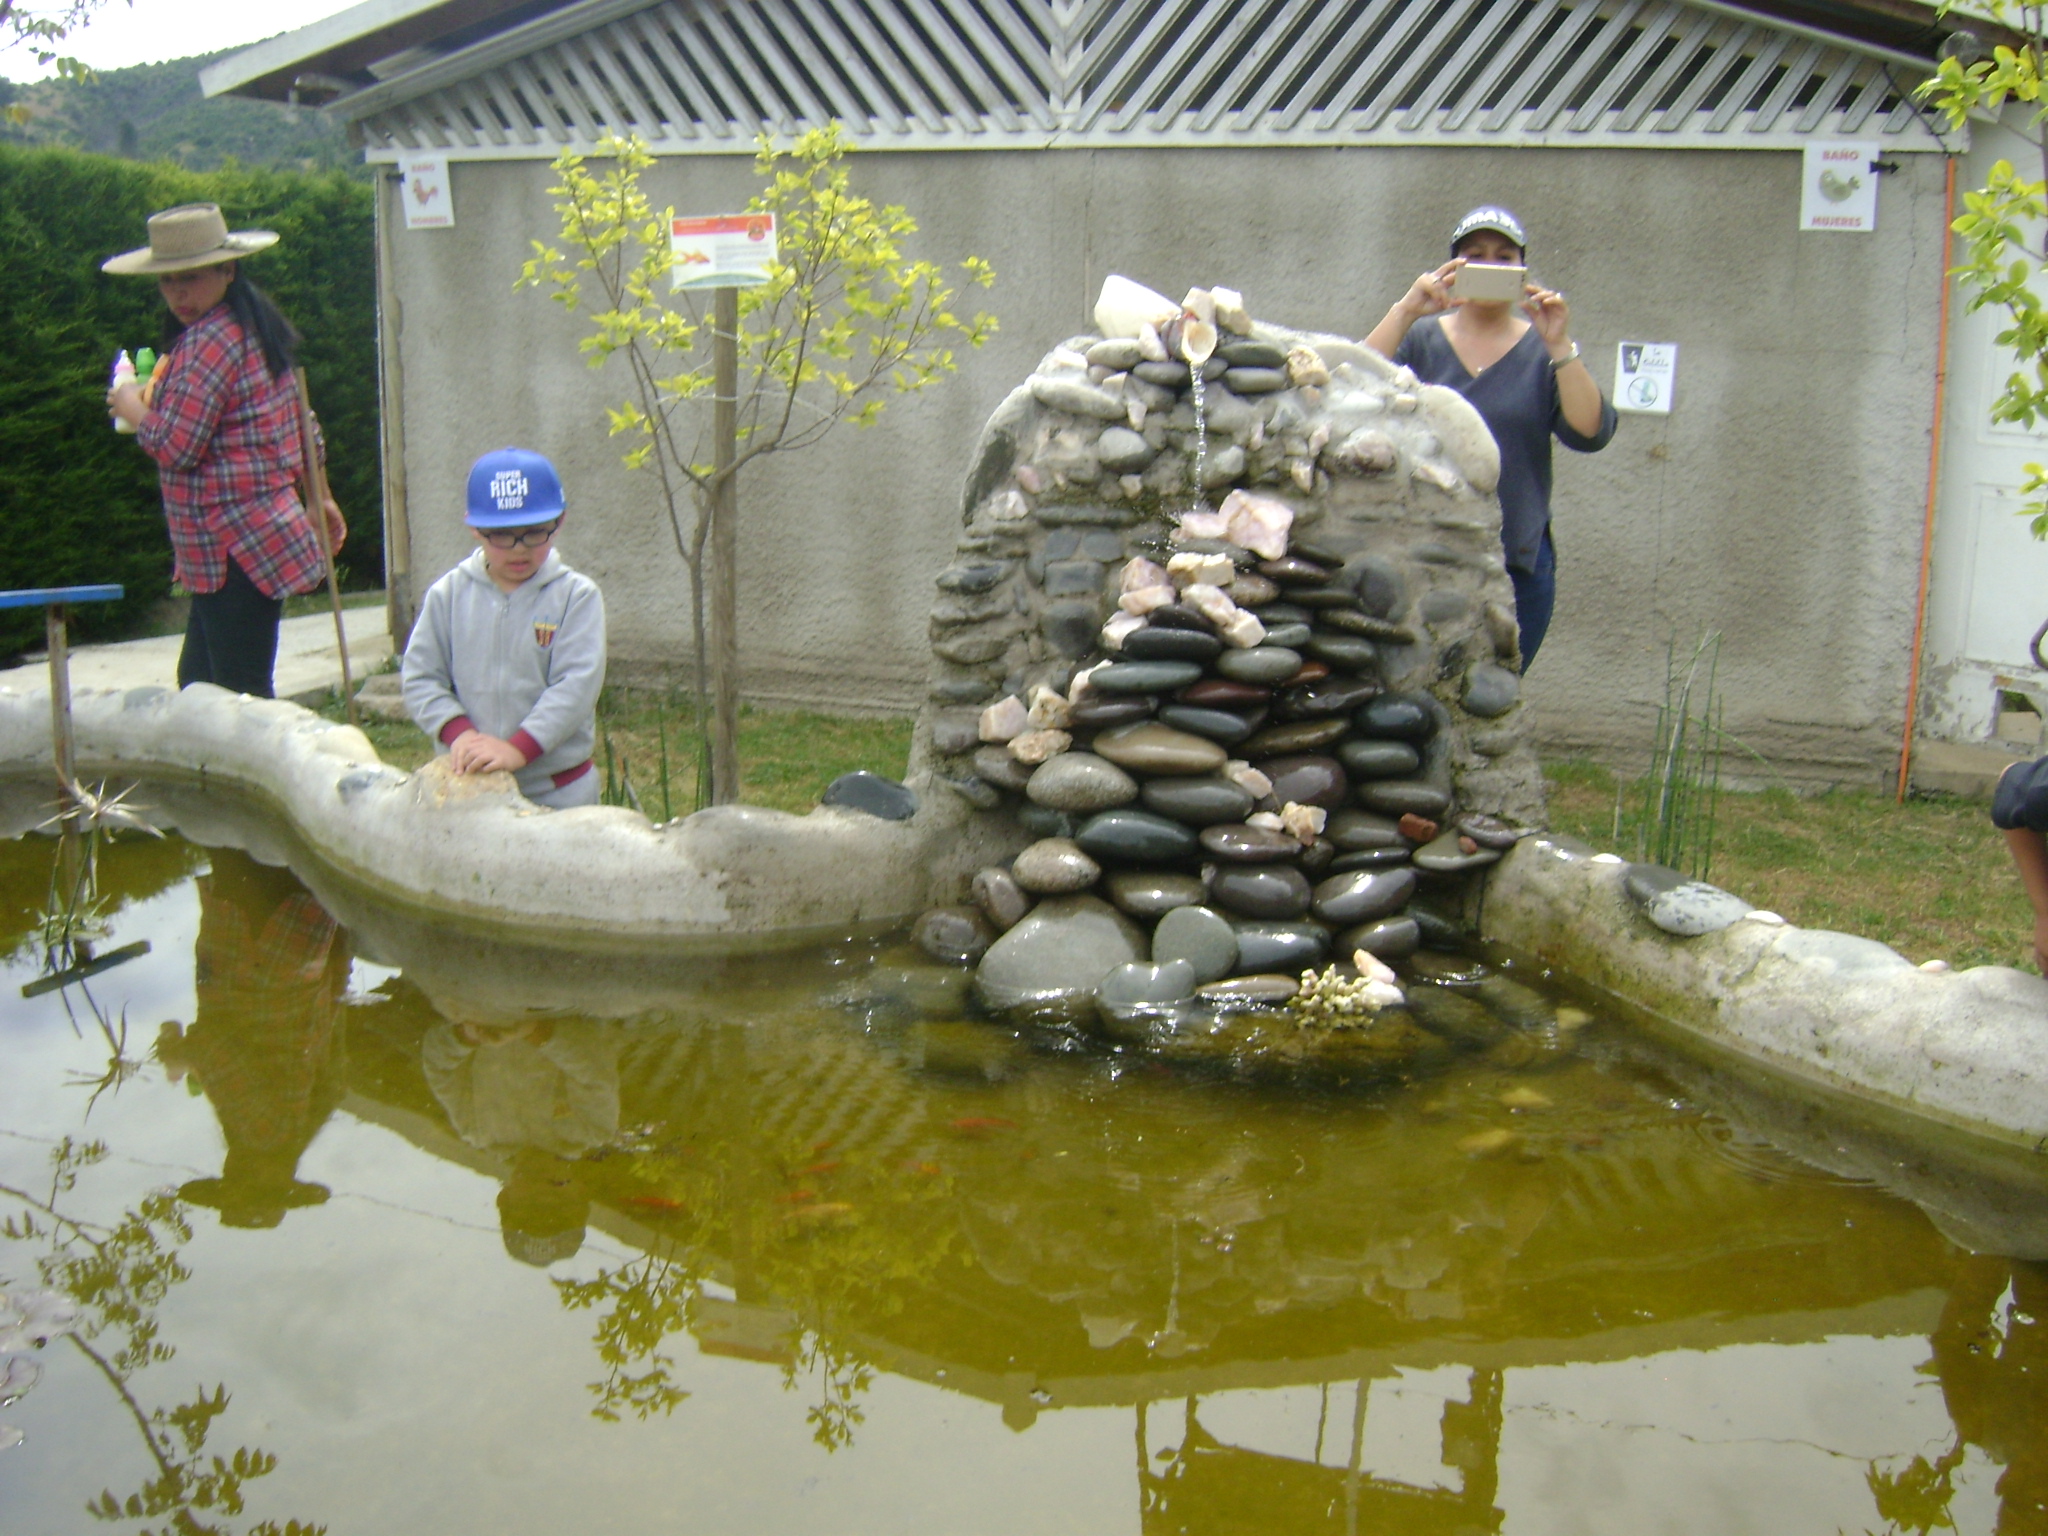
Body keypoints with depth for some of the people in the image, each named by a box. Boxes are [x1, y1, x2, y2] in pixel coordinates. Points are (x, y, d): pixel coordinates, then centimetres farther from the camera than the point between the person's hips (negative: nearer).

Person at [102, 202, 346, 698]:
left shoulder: (210, 340, -17)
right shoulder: (255, 327, 14)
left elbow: (175, 447, -19)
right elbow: (300, 424, 24)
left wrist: (132, 408, 0)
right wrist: (317, 496, 34)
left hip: (235, 550, -11)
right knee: (197, 685, 17)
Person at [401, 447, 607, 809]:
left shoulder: (577, 595, -5)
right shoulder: (448, 594, 3)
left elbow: (577, 684, -14)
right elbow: (421, 679, 2)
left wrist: (518, 748, -25)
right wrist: (459, 733, -17)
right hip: (468, 786, 2)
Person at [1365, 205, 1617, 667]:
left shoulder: (1544, 350, 5)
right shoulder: (1419, 338, 5)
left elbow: (1591, 434, -8)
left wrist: (1559, 346, -18)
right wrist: (1404, 311, -23)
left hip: (1518, 563, 1)